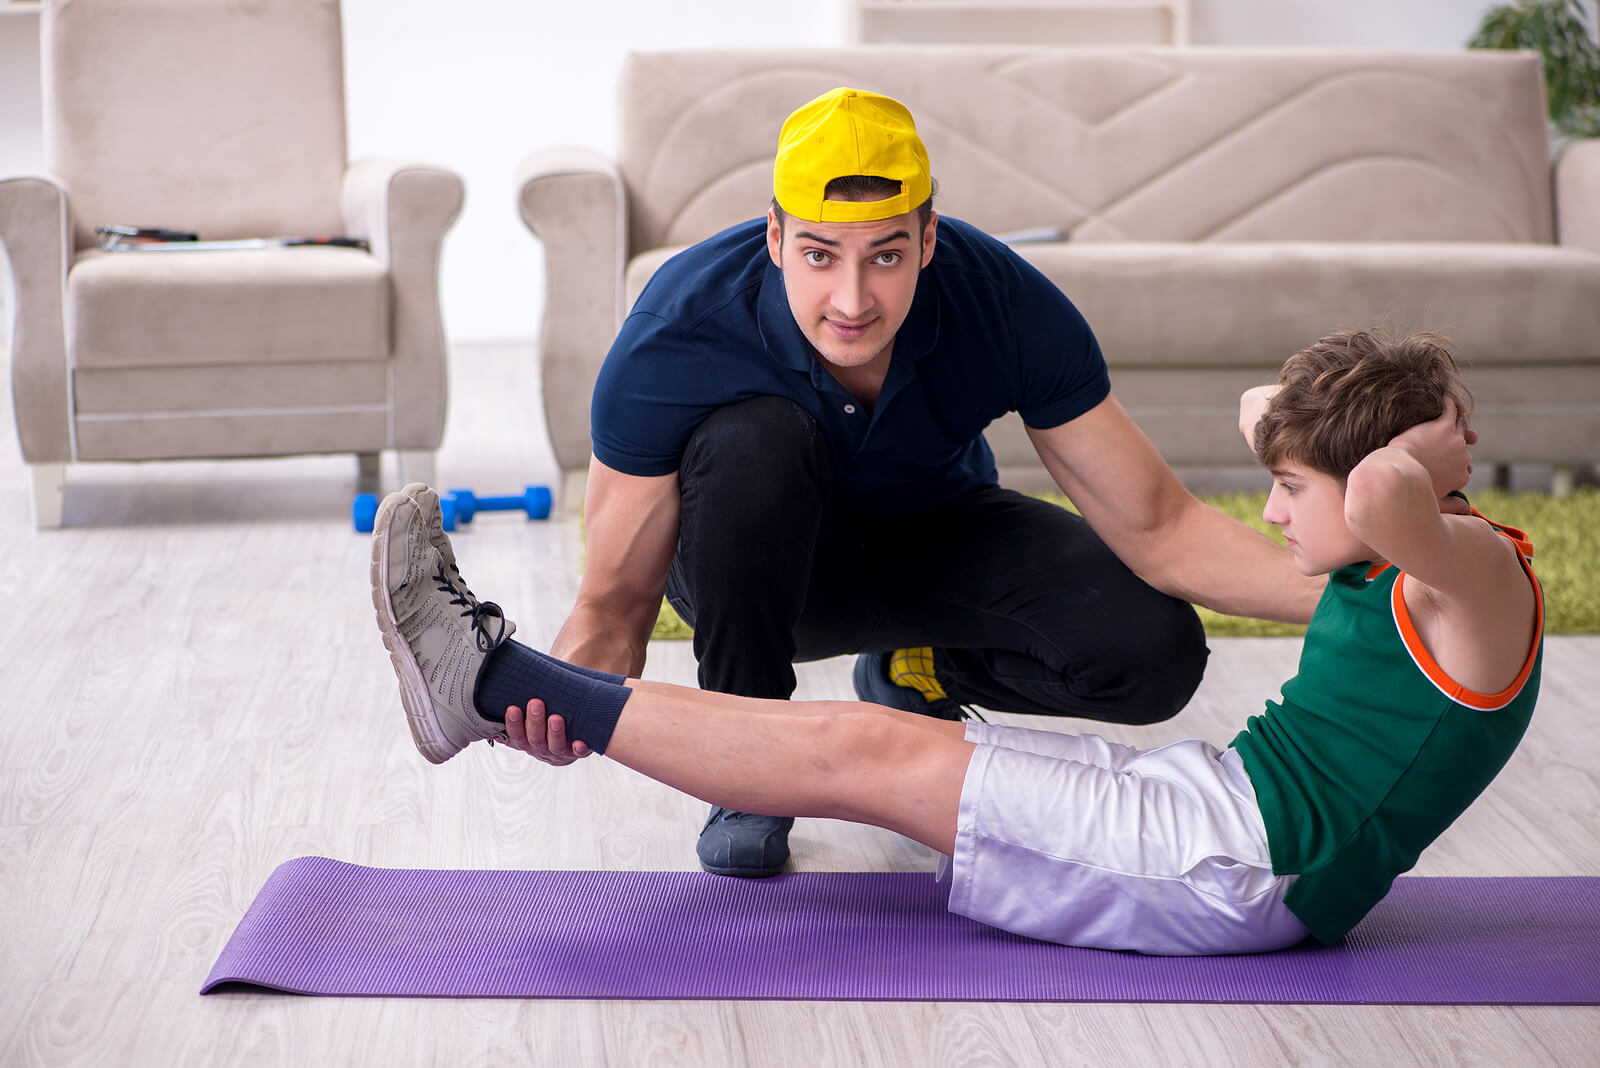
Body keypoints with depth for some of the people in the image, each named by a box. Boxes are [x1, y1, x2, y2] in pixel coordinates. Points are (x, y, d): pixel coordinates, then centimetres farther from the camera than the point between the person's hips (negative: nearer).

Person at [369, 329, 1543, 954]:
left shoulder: (1478, 578, -15)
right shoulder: (1392, 567, 14)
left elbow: (1386, 493, -41)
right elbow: (1264, 414, 32)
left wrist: (1425, 445, -20)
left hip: (1242, 860, -10)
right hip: (1212, 802, 10)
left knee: (867, 754, -12)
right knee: (876, 744, 3)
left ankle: (500, 679, -8)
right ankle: (526, 689, 6)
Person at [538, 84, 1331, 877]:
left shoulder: (1007, 307, -29)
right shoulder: (674, 335, -34)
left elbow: (1156, 529, -22)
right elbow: (614, 601, -29)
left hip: (932, 532, 2)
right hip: (752, 564, -2)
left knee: (1154, 653, -23)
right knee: (754, 439, -38)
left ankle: (915, 674, 10)